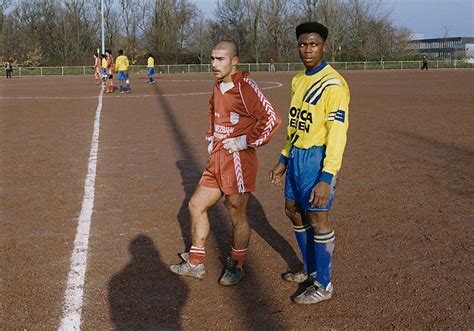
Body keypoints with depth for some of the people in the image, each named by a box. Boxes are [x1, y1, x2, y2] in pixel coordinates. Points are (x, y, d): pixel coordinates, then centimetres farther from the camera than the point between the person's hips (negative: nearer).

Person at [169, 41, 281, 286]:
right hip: (217, 160, 9)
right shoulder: (218, 87, 11)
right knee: (196, 206, 14)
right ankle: (195, 264, 27)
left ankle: (236, 267, 26)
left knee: (237, 217, 5)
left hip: (238, 161, -9)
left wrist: (245, 141, -17)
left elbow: (271, 119, -22)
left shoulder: (244, 87, -16)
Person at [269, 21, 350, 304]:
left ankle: (323, 285, 14)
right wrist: (283, 161, 21)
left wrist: (326, 178, -28)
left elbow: (338, 134, -22)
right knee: (294, 211, 17)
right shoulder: (298, 80, 11)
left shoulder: (333, 84, -17)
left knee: (318, 220, -1)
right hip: (296, 155, 9)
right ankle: (311, 270, 35)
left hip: (318, 158, -9)